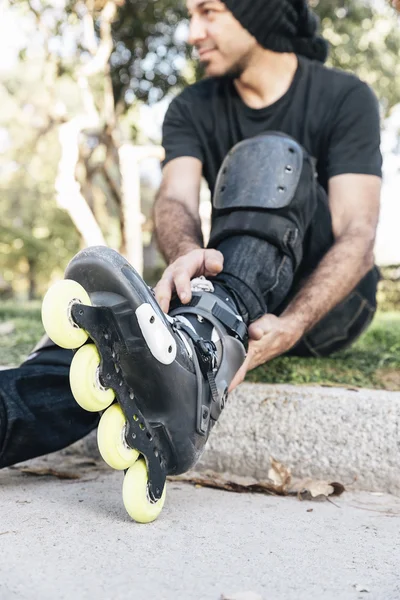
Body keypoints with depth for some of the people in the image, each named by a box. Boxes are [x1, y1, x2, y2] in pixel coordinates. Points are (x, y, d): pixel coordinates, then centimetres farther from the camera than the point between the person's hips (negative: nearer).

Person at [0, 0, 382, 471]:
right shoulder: (192, 109, 4)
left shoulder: (345, 97, -7)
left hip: (328, 298, -3)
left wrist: (290, 325, -38)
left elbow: (357, 235, -19)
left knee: (269, 155, -28)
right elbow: (174, 201, -15)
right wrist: (187, 255, -41)